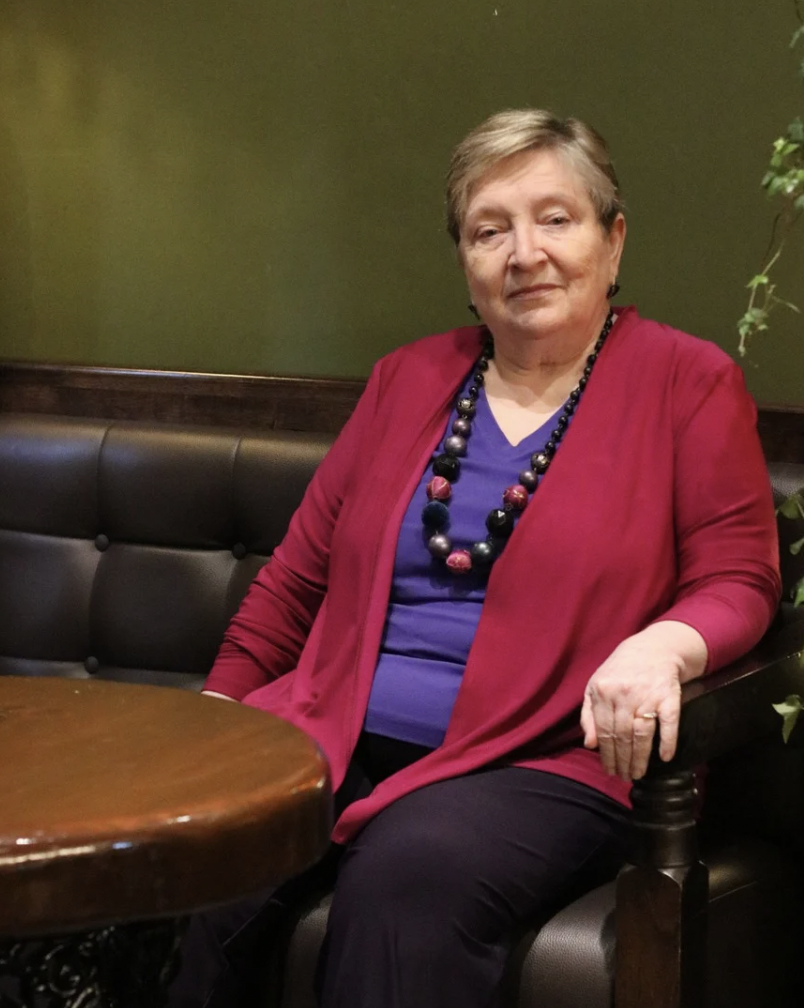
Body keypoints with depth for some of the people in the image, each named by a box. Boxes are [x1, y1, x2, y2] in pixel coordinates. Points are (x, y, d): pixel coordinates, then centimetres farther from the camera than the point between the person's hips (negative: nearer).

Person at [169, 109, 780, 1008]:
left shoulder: (689, 382, 5)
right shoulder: (408, 379, 18)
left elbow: (737, 581, 1)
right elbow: (296, 575, 19)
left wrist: (665, 646, -23)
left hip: (537, 764, -4)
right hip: (338, 740, 4)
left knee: (407, 876, -35)